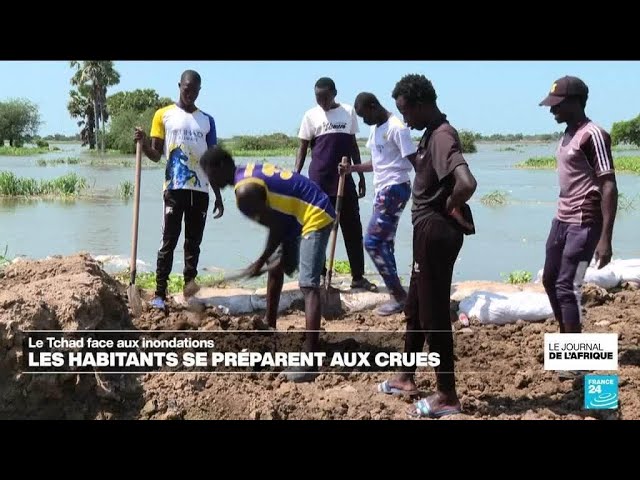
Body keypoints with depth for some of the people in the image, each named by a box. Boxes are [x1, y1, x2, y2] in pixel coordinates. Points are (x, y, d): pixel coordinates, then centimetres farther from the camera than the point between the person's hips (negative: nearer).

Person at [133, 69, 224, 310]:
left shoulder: (207, 121, 13)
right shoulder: (164, 115, 5)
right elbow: (155, 155, 1)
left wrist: (219, 197, 11)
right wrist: (143, 142, -20)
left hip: (200, 190, 3)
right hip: (175, 188, -3)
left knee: (194, 242, 6)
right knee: (169, 241, -5)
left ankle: (189, 284, 10)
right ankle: (159, 294, -3)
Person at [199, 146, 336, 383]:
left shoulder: (245, 191, -19)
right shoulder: (248, 173, 11)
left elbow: (276, 227, -17)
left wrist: (260, 261, -2)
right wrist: (277, 257, 12)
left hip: (315, 218, -11)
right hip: (301, 216, 11)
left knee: (308, 286, -18)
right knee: (275, 270, 23)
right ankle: (270, 329, 39)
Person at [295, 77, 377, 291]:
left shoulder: (348, 112, 5)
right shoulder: (311, 116, -1)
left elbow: (353, 145, 12)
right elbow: (303, 148, 1)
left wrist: (361, 175, 11)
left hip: (344, 179, 2)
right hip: (319, 181, -2)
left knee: (353, 229, 4)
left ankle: (358, 277, 12)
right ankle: (319, 275, 11)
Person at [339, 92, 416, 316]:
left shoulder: (397, 128, -15)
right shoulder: (375, 129, 15)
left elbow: (415, 161, -18)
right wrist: (352, 168, 10)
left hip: (395, 189, -10)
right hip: (382, 190, 10)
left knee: (373, 242, -11)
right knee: (383, 242, 9)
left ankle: (399, 295, -5)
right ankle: (396, 294, 14)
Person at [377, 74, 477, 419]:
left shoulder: (442, 137, -21)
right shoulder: (431, 134, 11)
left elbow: (466, 183, -36)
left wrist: (449, 208, -18)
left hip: (436, 232, -11)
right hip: (427, 231, 11)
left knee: (434, 313, -2)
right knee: (415, 309, 21)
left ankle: (447, 397, 7)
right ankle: (406, 377, 35)